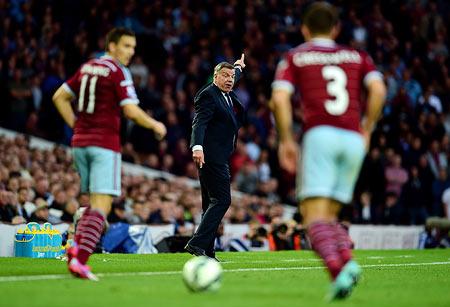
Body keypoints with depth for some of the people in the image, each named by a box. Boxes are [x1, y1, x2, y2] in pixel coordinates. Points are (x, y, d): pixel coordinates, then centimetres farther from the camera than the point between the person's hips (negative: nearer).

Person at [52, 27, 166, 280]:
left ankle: (77, 246, 3)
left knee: (96, 201, 20)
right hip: (105, 145, -7)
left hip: (80, 143, 8)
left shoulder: (87, 67, 14)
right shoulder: (119, 72, -8)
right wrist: (155, 126, 1)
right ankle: (80, 260, -20)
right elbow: (131, 111, -15)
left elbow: (59, 97, 18)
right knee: (102, 204, -9)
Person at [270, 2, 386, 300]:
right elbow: (378, 90, 3)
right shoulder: (358, 56, 21)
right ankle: (348, 259, -13)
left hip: (320, 134, -3)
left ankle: (336, 266, -35)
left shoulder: (295, 57, 14)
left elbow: (280, 99, -1)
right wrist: (367, 130, 11)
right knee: (329, 215, 14)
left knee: (314, 215, -9)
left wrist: (286, 140, 6)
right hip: (354, 140, 4)